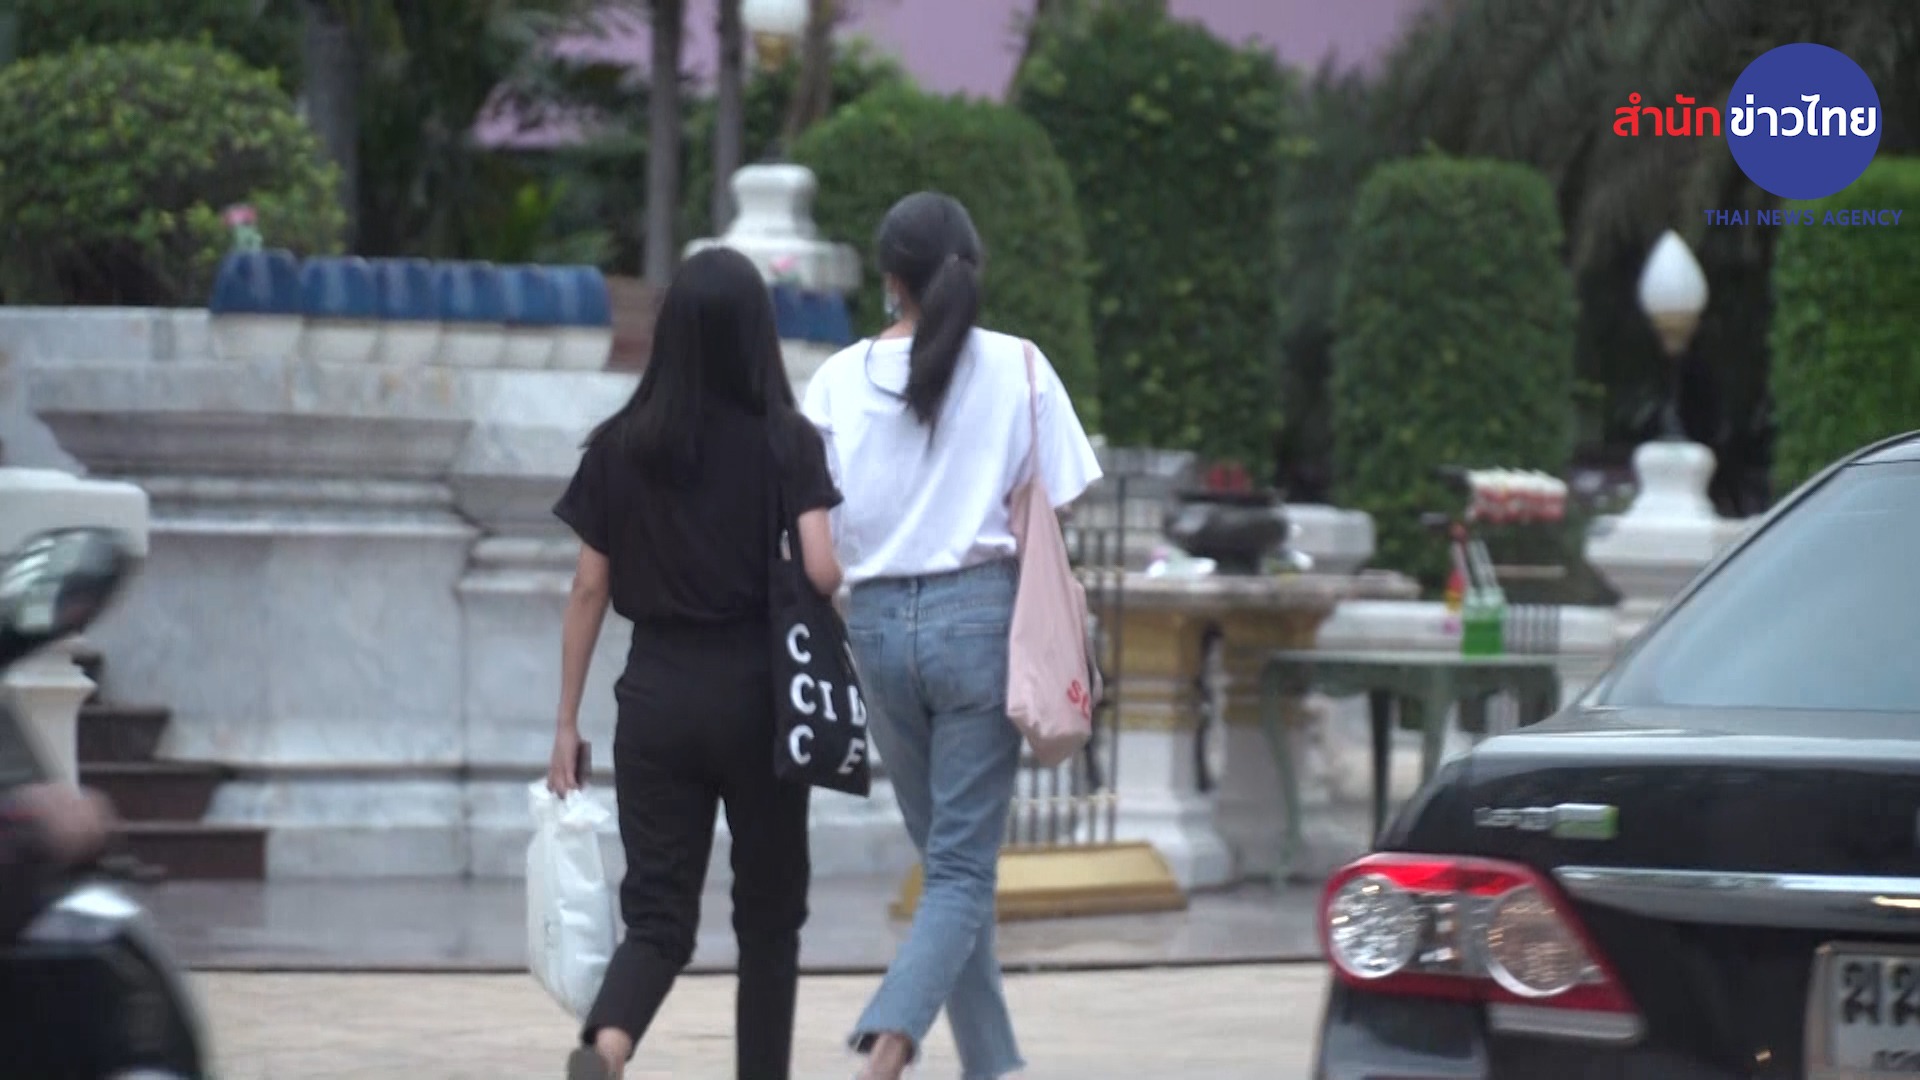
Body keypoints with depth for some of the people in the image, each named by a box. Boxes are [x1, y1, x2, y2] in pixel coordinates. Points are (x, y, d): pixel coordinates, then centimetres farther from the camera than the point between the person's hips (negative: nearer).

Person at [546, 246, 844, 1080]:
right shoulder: (787, 442, -4)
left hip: (655, 696, 2)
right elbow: (820, 571, -15)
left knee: (658, 911, 2)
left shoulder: (619, 446, 3)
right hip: (756, 694, -2)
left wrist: (567, 722, 9)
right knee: (768, 912, 13)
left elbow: (589, 590, 4)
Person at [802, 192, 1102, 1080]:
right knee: (963, 869, -2)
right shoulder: (1015, 367, -4)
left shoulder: (840, 379, 0)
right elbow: (1049, 510, -4)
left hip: (877, 621, 3)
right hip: (977, 610, -3)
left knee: (948, 860, 17)